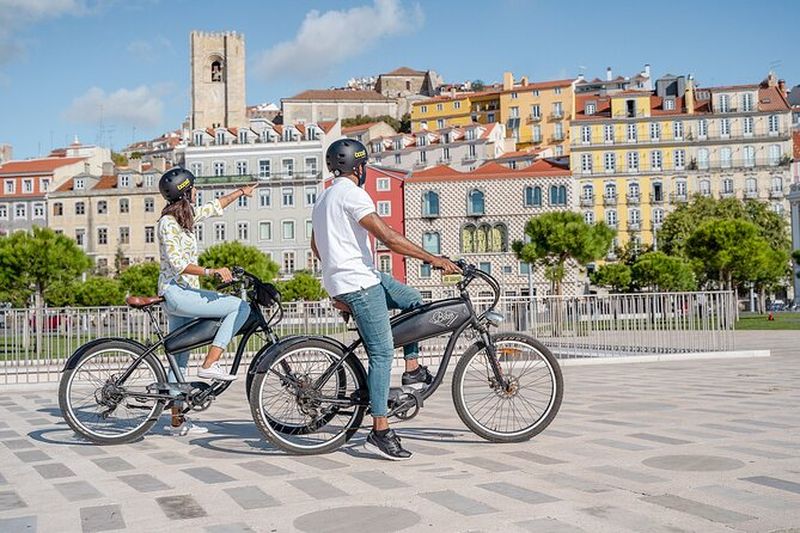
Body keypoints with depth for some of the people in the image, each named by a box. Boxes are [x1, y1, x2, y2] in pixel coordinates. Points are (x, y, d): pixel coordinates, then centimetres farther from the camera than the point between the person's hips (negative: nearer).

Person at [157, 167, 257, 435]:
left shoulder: (185, 216, 14)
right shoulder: (168, 223, -12)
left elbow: (213, 207, 31)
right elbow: (178, 264, -21)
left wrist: (240, 192, 39)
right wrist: (211, 272, -29)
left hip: (182, 294, 10)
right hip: (176, 292, -10)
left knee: (180, 358, 10)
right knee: (240, 307, -14)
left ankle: (177, 420, 15)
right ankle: (210, 364, -13)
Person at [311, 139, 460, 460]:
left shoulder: (325, 197, 20)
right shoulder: (351, 193, -13)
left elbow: (316, 246, 27)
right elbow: (389, 238, -21)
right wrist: (433, 259, -18)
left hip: (348, 279, 10)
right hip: (359, 283, -10)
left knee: (413, 300, 18)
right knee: (382, 353, -9)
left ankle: (412, 369, 15)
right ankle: (380, 432, -8)